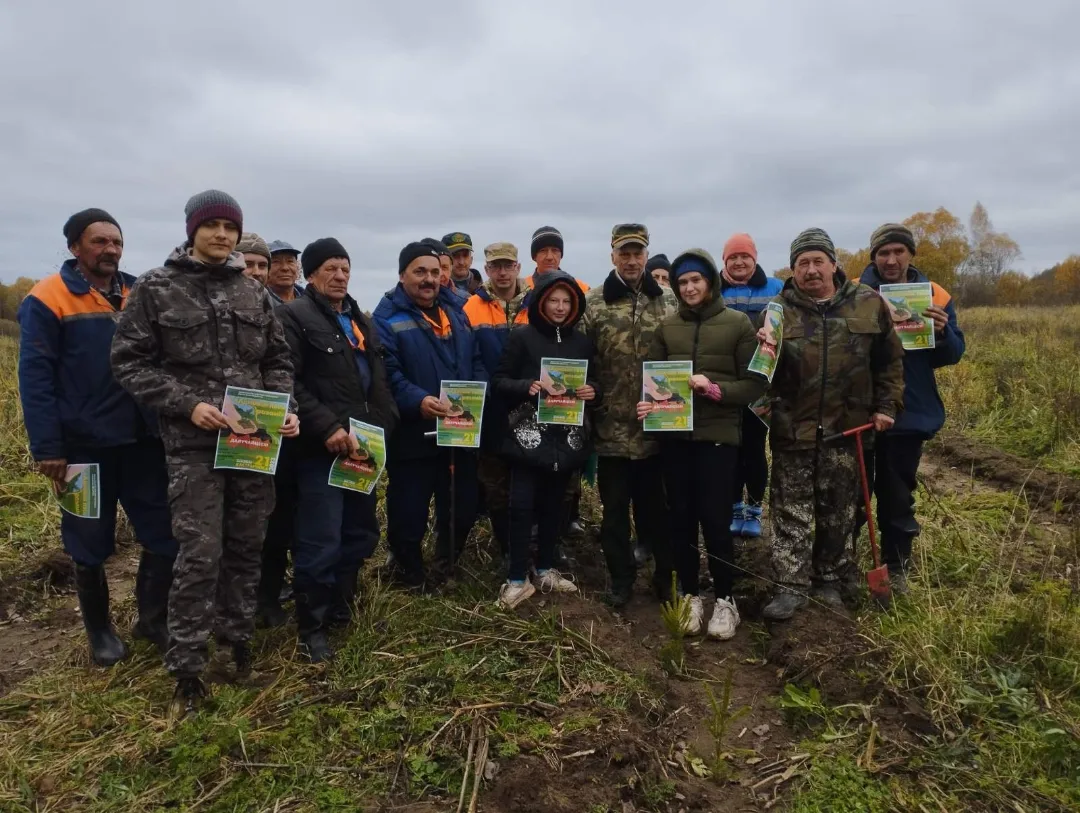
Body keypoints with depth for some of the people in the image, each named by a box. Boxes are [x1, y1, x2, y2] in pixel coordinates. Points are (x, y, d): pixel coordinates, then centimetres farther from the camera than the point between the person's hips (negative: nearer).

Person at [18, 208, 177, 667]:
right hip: (85, 444, -4)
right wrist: (47, 448, -14)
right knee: (90, 544, 10)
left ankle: (152, 619, 25)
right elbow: (35, 378, -9)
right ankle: (100, 630, 29)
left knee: (164, 534, 5)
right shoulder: (47, 300, -6)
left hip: (142, 439, 4)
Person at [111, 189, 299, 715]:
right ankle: (186, 670, 13)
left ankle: (237, 640, 31)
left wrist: (284, 408, -4)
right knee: (200, 556, -3)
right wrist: (187, 404, -15)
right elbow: (129, 362, -3)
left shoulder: (253, 293, 9)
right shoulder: (156, 288, -1)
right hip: (194, 444, -4)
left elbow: (278, 360, 13)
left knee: (247, 547, 12)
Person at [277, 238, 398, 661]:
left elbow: (379, 381, 17)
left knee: (361, 534, 15)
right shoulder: (294, 316, -5)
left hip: (363, 446, 8)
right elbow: (290, 384, -16)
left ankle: (341, 608, 34)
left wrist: (381, 427, 2)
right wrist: (328, 428, -21)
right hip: (321, 449, -7)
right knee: (321, 544, -3)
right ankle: (312, 629, 13)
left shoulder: (361, 320, 19)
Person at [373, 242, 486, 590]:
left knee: (463, 511, 17)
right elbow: (386, 372, -18)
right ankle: (411, 580, 32)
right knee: (408, 518, 5)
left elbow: (477, 362, 13)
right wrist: (416, 400, -33)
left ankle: (444, 572, 43)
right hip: (412, 437, -5)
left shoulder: (456, 312, 14)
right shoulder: (388, 317, -7)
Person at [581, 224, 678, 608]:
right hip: (612, 427, -1)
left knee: (658, 504, 12)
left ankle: (667, 574, 30)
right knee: (615, 508, 10)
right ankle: (621, 578, 27)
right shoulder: (593, 303, 0)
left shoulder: (669, 302, 4)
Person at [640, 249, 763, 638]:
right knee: (680, 518, 9)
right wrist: (648, 403, -9)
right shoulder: (667, 326, 7)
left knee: (714, 518, -1)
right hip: (674, 435, 3)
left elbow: (754, 384, -3)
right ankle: (690, 595, 25)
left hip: (718, 435, -3)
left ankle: (725, 599, 18)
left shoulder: (738, 323, -1)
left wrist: (714, 389, -19)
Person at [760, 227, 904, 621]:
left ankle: (830, 578, 31)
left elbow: (891, 360, 9)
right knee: (791, 511, 3)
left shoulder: (868, 304, 0)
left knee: (839, 511, 14)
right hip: (793, 429, -1)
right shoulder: (779, 310, -2)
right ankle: (791, 586, 13)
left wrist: (887, 406, 4)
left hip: (848, 429, 2)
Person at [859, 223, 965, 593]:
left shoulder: (935, 296, 2)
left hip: (909, 413, 1)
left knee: (897, 495, 12)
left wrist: (942, 332, -19)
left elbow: (953, 355, 2)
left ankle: (896, 566, 27)